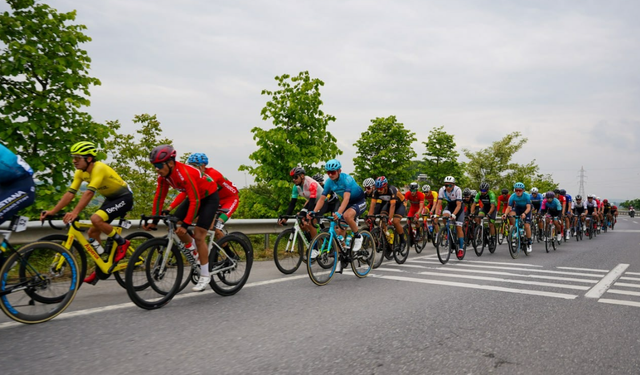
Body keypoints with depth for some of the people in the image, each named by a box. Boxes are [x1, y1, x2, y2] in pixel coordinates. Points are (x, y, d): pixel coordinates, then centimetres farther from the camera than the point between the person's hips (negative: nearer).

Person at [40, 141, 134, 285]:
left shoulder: (99, 168, -26)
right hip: (110, 198, 9)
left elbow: (89, 192, -37)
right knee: (92, 232, 4)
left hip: (124, 197, -9)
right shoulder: (80, 172, -2)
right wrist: (52, 211, -15)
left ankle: (122, 242, -10)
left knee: (96, 219, -29)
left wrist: (75, 212, -47)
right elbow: (70, 193, -6)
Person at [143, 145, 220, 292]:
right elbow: (159, 197, -4)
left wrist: (186, 224, -34)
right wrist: (154, 221, -5)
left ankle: (205, 276, -1)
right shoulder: (164, 175, -12)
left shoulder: (184, 173, -34)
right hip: (193, 197, 8)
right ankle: (195, 251, 19)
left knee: (198, 236, -13)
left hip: (209, 197, -7)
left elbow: (195, 201, -34)